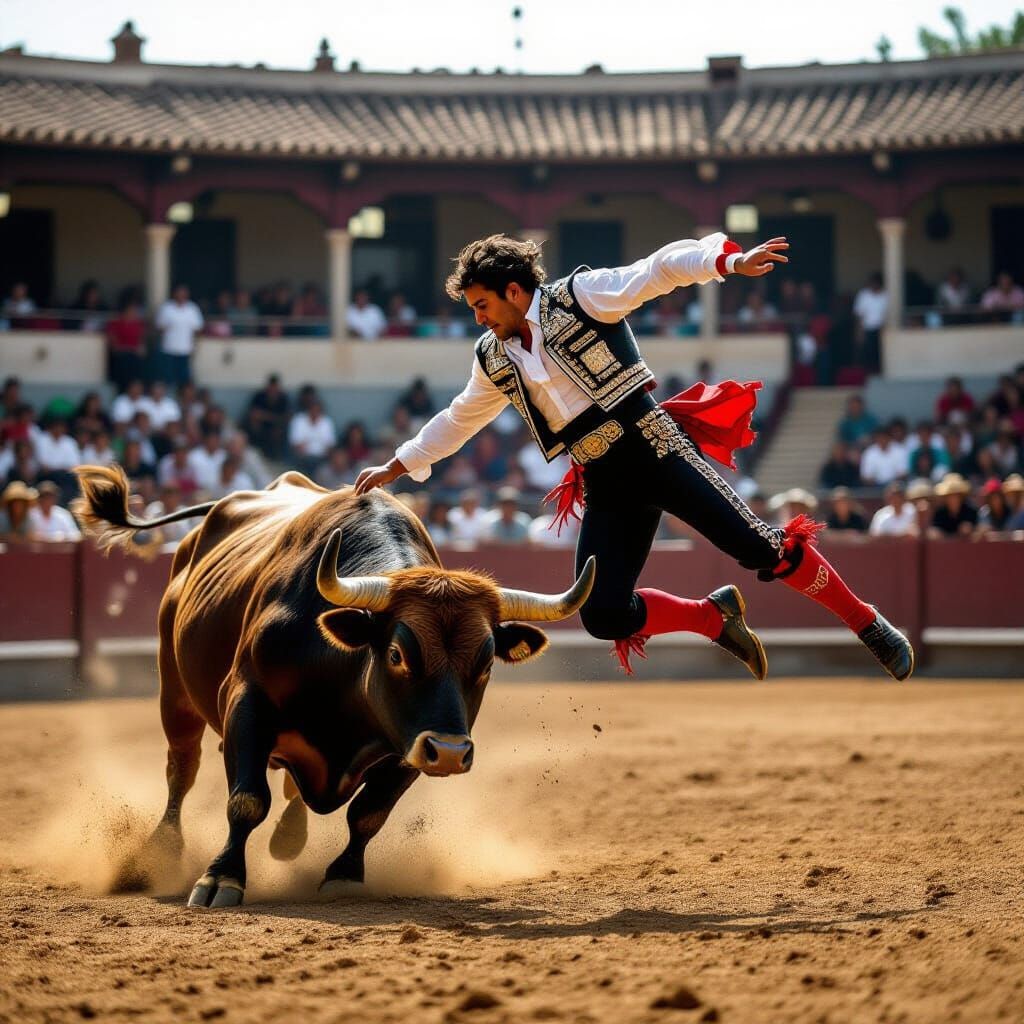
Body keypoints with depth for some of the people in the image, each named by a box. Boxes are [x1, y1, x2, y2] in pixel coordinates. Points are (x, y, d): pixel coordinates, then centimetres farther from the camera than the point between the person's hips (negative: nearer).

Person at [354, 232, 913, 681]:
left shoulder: (578, 295, -3)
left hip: (653, 449, -6)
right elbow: (456, 423, 29)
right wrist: (391, 469, 32)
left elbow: (663, 268, -12)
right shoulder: (494, 360, 15)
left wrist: (732, 261, -28)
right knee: (604, 616, -11)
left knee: (758, 548, -16)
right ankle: (715, 615, 11)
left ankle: (868, 623, -1)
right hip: (604, 485, 6)